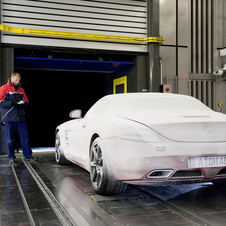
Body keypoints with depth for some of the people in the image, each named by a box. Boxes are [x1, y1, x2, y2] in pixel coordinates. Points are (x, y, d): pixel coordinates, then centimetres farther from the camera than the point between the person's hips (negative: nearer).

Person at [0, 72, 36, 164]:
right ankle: (11, 157, 14)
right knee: (10, 139, 3)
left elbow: (26, 101, 18)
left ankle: (28, 155, 13)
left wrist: (23, 103, -6)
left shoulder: (21, 89, 16)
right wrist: (12, 103, -19)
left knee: (25, 137, 4)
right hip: (9, 118, -4)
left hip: (20, 117, 4)